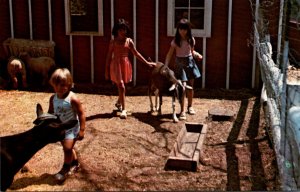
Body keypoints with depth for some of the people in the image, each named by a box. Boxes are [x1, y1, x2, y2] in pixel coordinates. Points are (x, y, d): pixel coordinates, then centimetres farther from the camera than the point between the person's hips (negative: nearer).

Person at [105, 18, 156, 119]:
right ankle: (123, 109, -8)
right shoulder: (113, 41, -2)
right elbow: (109, 56, 2)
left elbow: (136, 53, 8)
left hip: (126, 64, 3)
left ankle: (118, 103, 41)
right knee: (121, 86, -11)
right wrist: (107, 70, 2)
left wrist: (147, 62, 6)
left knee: (122, 86, 14)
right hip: (116, 64, -3)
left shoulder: (129, 41, 3)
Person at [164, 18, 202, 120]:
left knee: (190, 86, 12)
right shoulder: (175, 41, -9)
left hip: (190, 62, 3)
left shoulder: (191, 40, 0)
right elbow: (169, 54, -8)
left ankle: (190, 106, 31)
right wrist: (165, 66, -19)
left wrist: (197, 55, -9)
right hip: (180, 63, -3)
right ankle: (182, 111, -5)